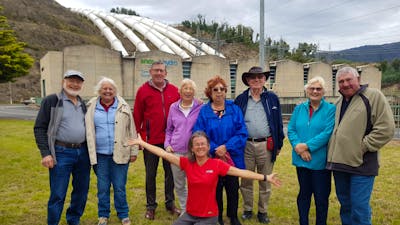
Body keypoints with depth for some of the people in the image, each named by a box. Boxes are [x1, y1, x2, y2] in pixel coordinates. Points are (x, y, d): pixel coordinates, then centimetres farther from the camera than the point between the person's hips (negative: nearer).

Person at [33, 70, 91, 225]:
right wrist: (45, 153, -13)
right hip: (61, 153, -5)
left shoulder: (82, 104, 14)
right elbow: (40, 128, -6)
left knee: (81, 191, 13)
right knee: (58, 194, 0)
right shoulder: (51, 101, -3)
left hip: (83, 152, 6)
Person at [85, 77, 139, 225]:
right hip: (100, 154, 1)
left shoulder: (123, 107, 3)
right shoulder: (91, 107, 4)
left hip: (120, 154, -1)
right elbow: (89, 132, 5)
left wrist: (134, 151, 3)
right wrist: (90, 153, 1)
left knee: (120, 187, 6)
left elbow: (131, 130, 5)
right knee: (102, 187, 11)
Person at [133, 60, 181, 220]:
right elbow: (137, 116, -2)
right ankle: (151, 206, 24)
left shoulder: (174, 90, 3)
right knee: (150, 174, 10)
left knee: (170, 172, 13)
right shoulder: (143, 90, -3)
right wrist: (140, 136, -4)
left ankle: (170, 203, 29)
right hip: (151, 140, -2)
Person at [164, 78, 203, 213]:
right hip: (176, 152, 3)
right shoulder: (173, 107, 5)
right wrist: (167, 144, 4)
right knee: (179, 184, 14)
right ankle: (184, 210, 33)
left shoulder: (201, 107, -4)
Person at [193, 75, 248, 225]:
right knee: (216, 189, 13)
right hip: (212, 159, 0)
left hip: (232, 158, 1)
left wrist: (226, 147, -18)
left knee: (233, 188, 11)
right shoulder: (203, 112, -3)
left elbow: (242, 133, -8)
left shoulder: (234, 109, -1)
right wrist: (215, 149, -18)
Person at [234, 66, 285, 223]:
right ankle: (247, 209, 28)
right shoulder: (240, 99, 4)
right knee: (246, 180, 10)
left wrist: (279, 144, 3)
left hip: (266, 145, 0)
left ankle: (263, 211, 26)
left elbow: (278, 123, 6)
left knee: (265, 181, 11)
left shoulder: (272, 98, 4)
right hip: (246, 145, 0)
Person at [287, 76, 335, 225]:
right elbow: (291, 130, 2)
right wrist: (298, 147, -15)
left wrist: (306, 146, -19)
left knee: (321, 197, 8)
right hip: (301, 160, 4)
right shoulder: (299, 108, 7)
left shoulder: (331, 109, -5)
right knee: (303, 193, 17)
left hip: (320, 161, -3)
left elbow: (327, 133, -16)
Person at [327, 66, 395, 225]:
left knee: (359, 208, -2)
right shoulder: (339, 102, 15)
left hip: (361, 164, -7)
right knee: (345, 204, 18)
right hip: (339, 162, 7)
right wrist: (332, 151, 13)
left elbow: (386, 129, -13)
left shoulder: (374, 96, -7)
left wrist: (362, 146, -15)